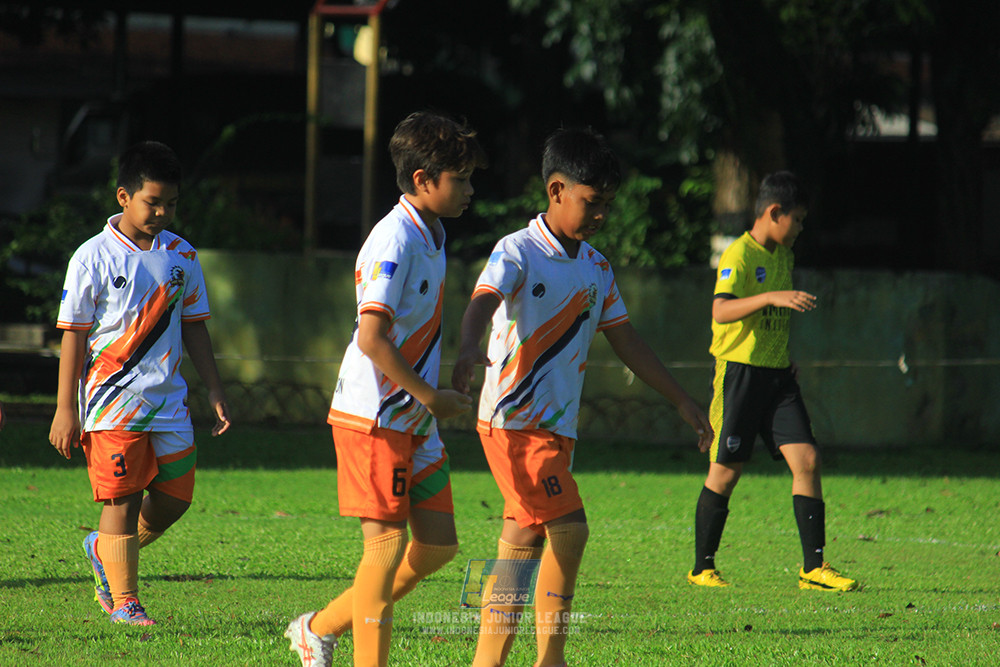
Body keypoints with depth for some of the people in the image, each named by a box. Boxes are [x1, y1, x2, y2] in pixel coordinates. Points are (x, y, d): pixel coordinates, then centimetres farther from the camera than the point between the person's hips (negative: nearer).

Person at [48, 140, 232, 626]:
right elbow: (73, 337, -5)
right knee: (122, 499, -7)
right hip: (112, 401, -5)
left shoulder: (181, 255, 8)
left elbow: (193, 327, 17)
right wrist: (66, 408, -8)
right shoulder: (93, 258, -7)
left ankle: (104, 549, 31)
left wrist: (214, 390, 12)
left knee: (175, 496, 7)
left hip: (168, 399, 5)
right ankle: (123, 599, 3)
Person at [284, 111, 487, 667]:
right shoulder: (394, 240, -17)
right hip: (374, 414, -9)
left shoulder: (431, 236, 13)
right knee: (388, 540, -8)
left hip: (414, 418, 9)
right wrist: (430, 396, -19)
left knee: (439, 543, 7)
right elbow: (372, 337, -25)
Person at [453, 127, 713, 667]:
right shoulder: (518, 253, -10)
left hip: (557, 426, 8)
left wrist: (681, 401, 21)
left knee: (522, 548, 6)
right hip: (513, 419, -8)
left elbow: (625, 340, 21)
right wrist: (469, 347, -50)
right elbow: (484, 301, -28)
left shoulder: (596, 268, 14)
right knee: (569, 530, -17)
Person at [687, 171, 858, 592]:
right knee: (725, 472, -2)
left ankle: (814, 566, -4)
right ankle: (702, 568, 11)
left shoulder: (783, 257, 15)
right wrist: (771, 297, -38)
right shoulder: (739, 256, -11)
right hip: (738, 371, -7)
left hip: (777, 374, 7)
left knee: (806, 459, -5)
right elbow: (721, 311, -27)